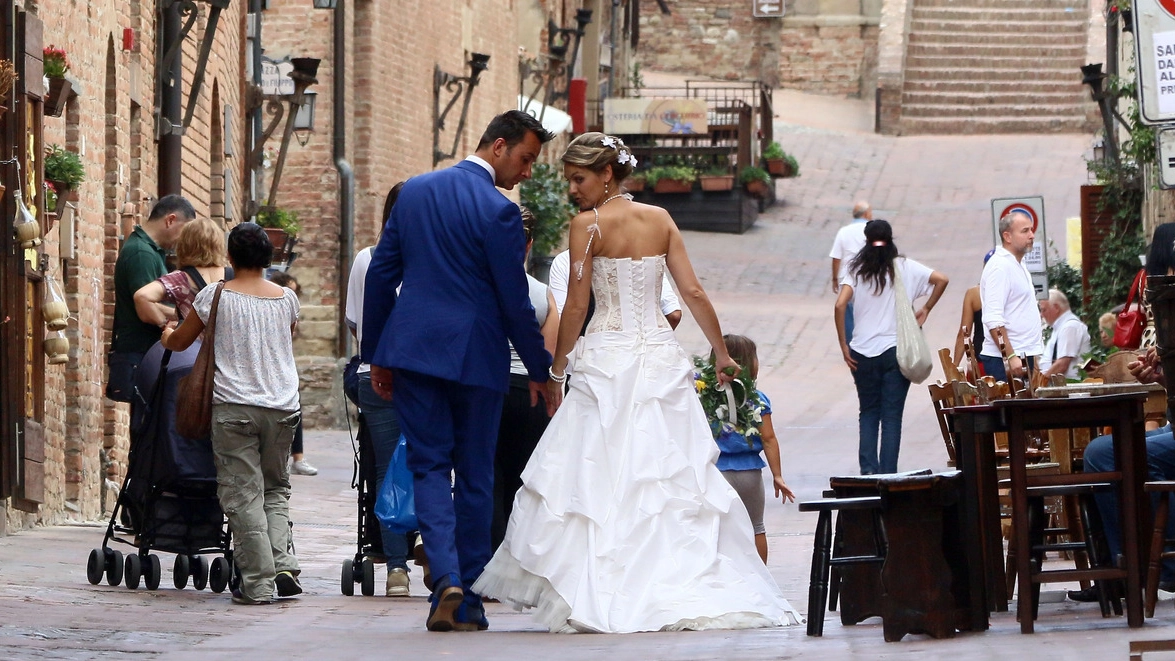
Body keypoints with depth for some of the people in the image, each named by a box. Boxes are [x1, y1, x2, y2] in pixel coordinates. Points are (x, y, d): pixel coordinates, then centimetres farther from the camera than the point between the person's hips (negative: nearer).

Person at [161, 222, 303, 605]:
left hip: (233, 405, -3)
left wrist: (168, 335, 35)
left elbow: (179, 342, 12)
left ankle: (258, 584, -5)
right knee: (276, 487, 17)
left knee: (243, 494, -1)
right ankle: (282, 563, -1)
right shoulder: (287, 299, 7)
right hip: (282, 405, 3)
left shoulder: (215, 296, -2)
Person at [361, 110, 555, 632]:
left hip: (411, 349, 4)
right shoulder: (498, 211, -10)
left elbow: (380, 273, 10)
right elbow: (514, 302, -8)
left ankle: (445, 576, -17)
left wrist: (376, 354, 17)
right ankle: (467, 604, 9)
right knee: (474, 476, 8)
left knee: (429, 466, 6)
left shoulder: (414, 192, 7)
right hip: (473, 355, -4)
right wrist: (540, 371, 3)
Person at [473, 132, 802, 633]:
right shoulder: (660, 220, 7)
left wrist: (556, 371, 2)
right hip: (662, 358, 5)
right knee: (675, 476, 6)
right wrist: (722, 353, 16)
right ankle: (700, 587, 3)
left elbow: (576, 307, -8)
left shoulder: (588, 224, -7)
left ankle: (602, 597, -8)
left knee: (600, 480, -3)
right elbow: (693, 293, 6)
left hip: (608, 361, -5)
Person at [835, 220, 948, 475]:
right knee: (892, 416, 3)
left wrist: (844, 346, -6)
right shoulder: (904, 267, 0)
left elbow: (840, 305, -11)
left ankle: (868, 469, 2)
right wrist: (926, 309, 7)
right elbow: (941, 279, -6)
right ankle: (888, 473, -1)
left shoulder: (857, 270, 0)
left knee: (868, 413, 15)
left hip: (863, 353, 1)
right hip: (896, 349, -1)